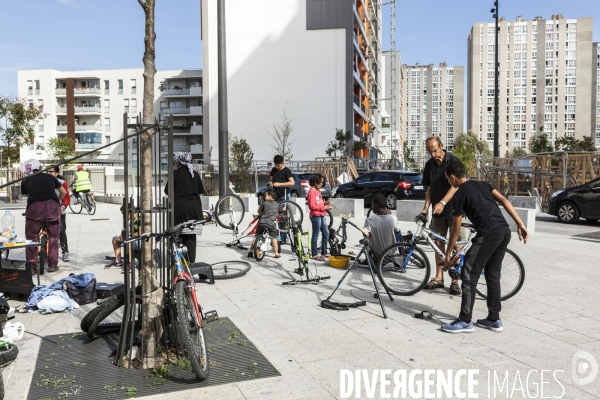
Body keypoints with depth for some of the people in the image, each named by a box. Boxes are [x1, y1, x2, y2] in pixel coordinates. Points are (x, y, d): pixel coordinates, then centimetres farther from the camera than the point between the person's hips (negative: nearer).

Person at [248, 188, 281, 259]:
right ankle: (276, 253, 7)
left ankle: (250, 251, 14)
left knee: (256, 237, 9)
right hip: (271, 223, 0)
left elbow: (258, 211, 21)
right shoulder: (277, 205, 12)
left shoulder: (264, 203, 8)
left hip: (262, 222, 0)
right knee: (274, 238, 9)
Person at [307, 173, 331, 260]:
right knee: (315, 235, -2)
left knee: (326, 234, 11)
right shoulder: (312, 191, -11)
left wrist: (325, 203, 3)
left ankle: (324, 252, 21)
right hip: (315, 216, -9)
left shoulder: (318, 191, 17)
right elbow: (312, 206, -17)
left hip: (321, 215, 9)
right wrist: (324, 208, -17)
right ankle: (315, 254, 6)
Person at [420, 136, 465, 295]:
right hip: (437, 211, 5)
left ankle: (455, 281, 6)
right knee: (438, 242, 8)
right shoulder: (429, 164, 6)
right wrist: (426, 208, -5)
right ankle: (439, 278, 17)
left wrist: (442, 202, -28)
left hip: (454, 209, -5)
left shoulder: (453, 160, -9)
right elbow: (429, 188, 8)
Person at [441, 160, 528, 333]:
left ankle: (465, 321, 2)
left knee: (469, 275, 0)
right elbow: (503, 200, 9)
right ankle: (494, 319, 24)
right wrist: (520, 224, 7)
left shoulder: (460, 194, 1)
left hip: (488, 234, -8)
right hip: (504, 231, 8)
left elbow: (456, 228, 2)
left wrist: (448, 253, 9)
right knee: (493, 275, 18)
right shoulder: (483, 184, 21)